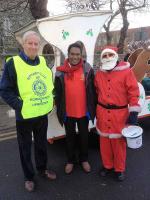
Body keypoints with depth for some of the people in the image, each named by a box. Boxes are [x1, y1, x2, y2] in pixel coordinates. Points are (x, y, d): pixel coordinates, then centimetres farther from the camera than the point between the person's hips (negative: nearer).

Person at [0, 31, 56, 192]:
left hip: (43, 114, 5)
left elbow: (50, 83, 18)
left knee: (41, 144, 21)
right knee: (25, 147, 12)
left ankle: (42, 169, 42)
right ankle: (29, 177, 32)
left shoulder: (43, 62, 5)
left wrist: (50, 100, 7)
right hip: (24, 116, -4)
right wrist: (19, 105, -19)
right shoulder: (13, 63, -12)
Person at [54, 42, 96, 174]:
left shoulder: (88, 69, -4)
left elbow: (93, 90, 0)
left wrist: (93, 108, -1)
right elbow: (58, 93, 2)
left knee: (84, 136, 16)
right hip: (68, 112, 1)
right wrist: (59, 110, 2)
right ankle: (70, 160, 34)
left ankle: (84, 159, 36)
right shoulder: (61, 71, -3)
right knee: (70, 136, 16)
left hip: (84, 110, 0)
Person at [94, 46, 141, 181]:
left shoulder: (126, 71, -7)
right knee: (104, 141, 13)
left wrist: (133, 111, -13)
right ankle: (107, 165, 33)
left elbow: (133, 92, -9)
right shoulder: (99, 74, 7)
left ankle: (119, 169, 27)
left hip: (120, 113, -4)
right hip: (103, 113, 4)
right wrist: (96, 110, 17)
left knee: (119, 142, 7)